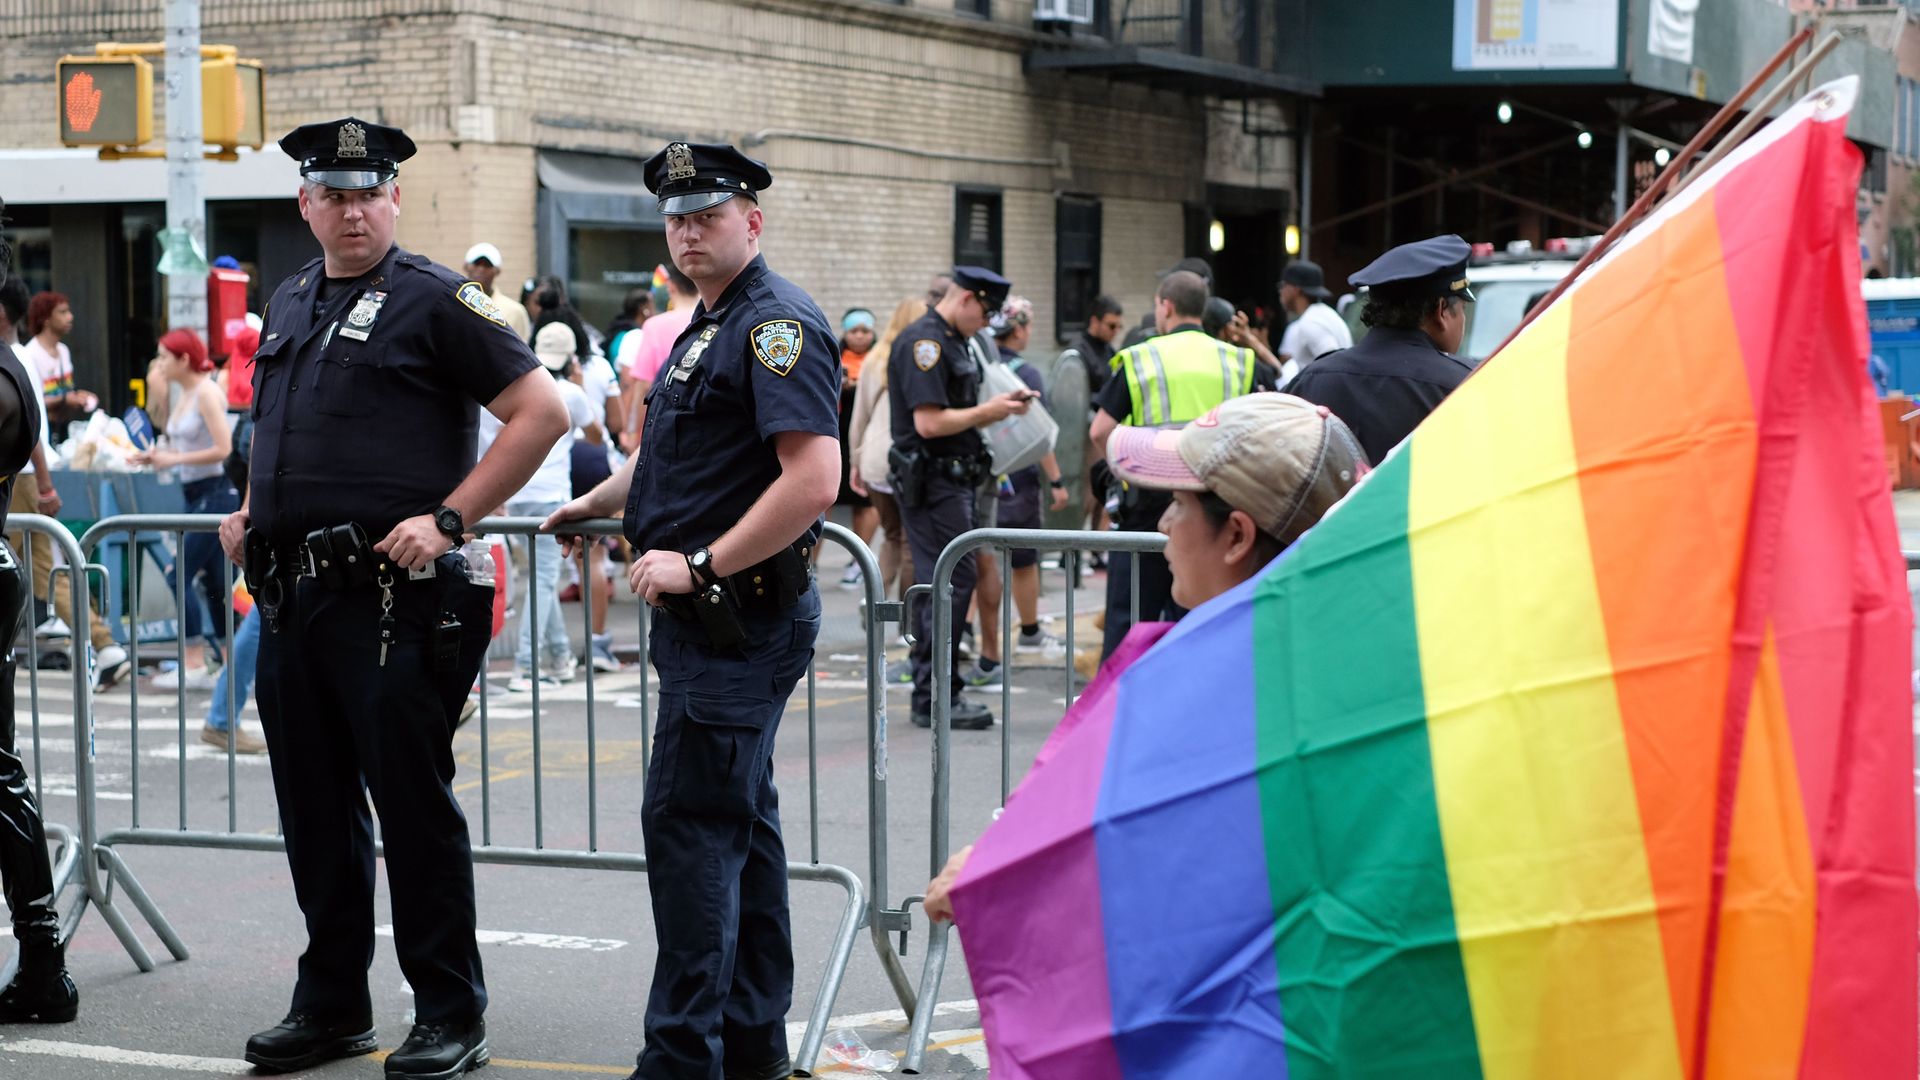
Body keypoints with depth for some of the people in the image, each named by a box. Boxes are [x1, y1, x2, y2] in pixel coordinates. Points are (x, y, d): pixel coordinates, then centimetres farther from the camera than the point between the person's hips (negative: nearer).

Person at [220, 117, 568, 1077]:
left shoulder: (435, 301, -6)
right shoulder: (288, 304, 16)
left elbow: (541, 412, -11)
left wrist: (448, 519, -15)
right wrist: (251, 510, 15)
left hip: (393, 595, -7)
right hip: (291, 594, 7)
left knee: (413, 806, -3)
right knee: (315, 807, 13)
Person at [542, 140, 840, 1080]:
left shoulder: (778, 324, -15)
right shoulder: (707, 326, 17)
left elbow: (813, 479, -26)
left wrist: (700, 565, -21)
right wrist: (594, 504, 37)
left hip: (738, 615, -10)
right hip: (712, 616, 10)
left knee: (689, 821, -9)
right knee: (739, 819, 14)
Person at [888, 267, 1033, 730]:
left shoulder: (953, 342, 17)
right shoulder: (923, 342, -15)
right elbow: (929, 422, -21)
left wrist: (1003, 406, 7)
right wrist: (988, 411, -12)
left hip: (953, 480, 10)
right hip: (933, 481, -10)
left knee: (936, 584, 11)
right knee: (952, 582, -10)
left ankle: (931, 693, 16)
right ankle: (936, 697, -7)